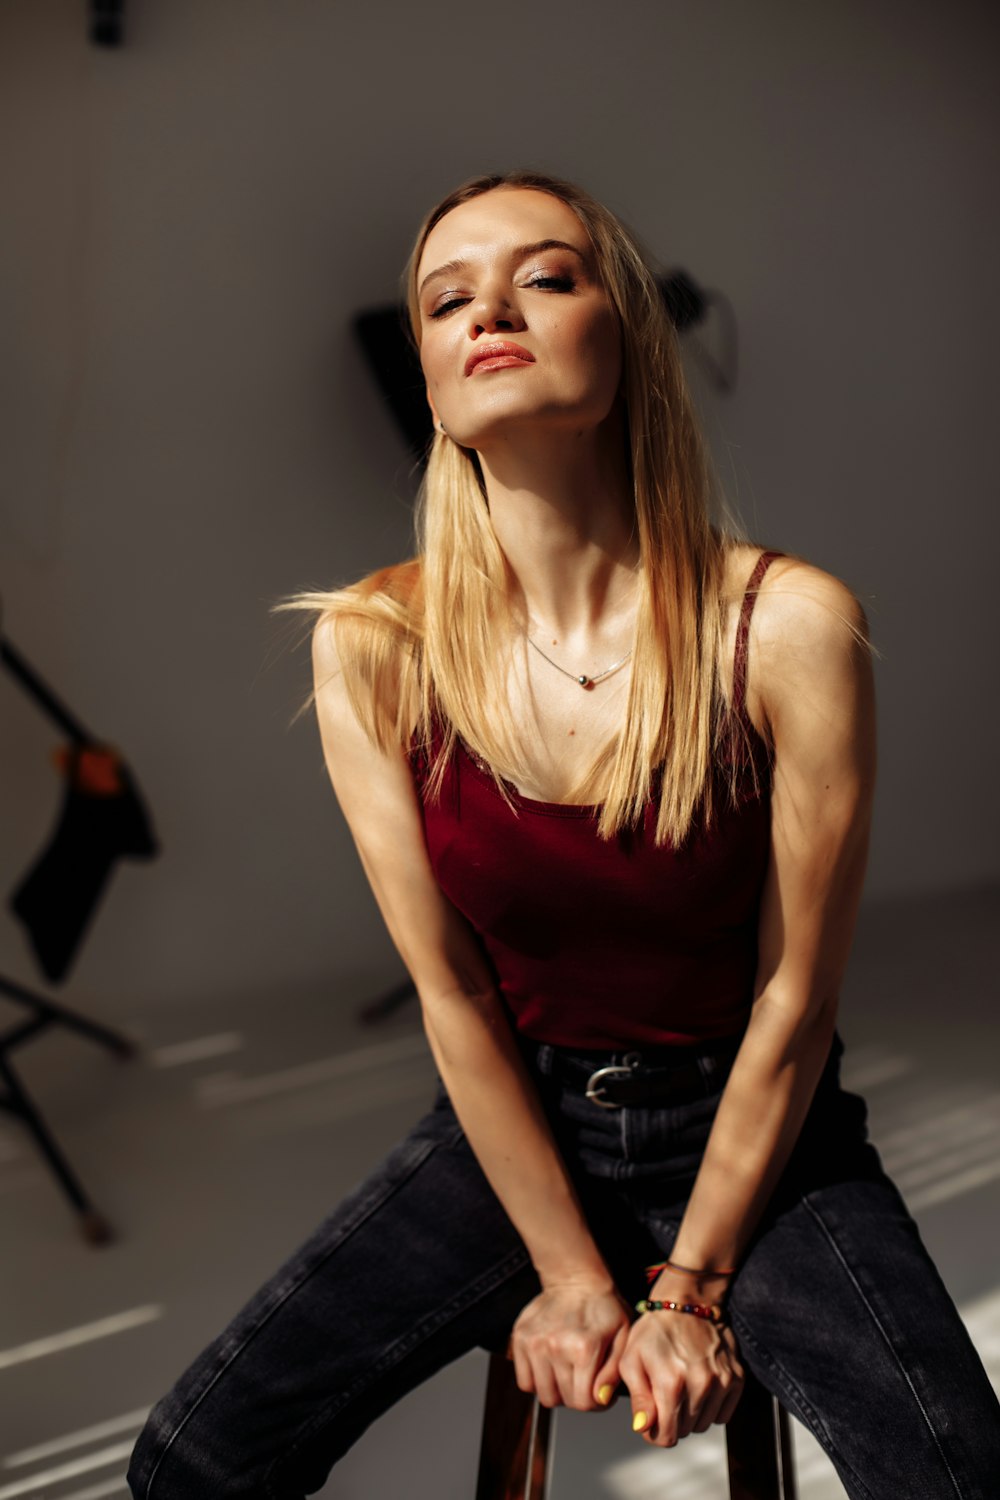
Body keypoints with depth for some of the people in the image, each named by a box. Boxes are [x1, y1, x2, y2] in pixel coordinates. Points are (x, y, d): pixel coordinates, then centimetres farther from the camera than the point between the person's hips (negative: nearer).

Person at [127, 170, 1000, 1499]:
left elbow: (793, 1000, -12)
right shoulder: (372, 646, -12)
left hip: (754, 1134, -1)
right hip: (513, 1123, 2)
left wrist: (689, 1288, -6)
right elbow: (452, 993, -7)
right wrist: (576, 1276, -5)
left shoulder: (791, 626, -19)